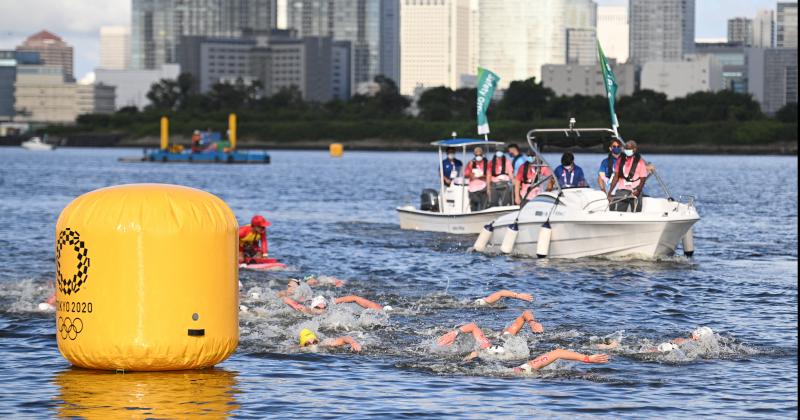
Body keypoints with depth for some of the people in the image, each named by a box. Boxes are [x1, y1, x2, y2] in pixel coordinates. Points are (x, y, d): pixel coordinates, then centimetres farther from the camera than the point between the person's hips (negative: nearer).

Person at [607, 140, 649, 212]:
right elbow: (616, 177, 14)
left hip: (634, 192, -3)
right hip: (621, 190, 3)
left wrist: (638, 191, -20)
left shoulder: (640, 162, -2)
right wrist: (610, 191, 8)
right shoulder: (620, 160, 10)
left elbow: (643, 179, -4)